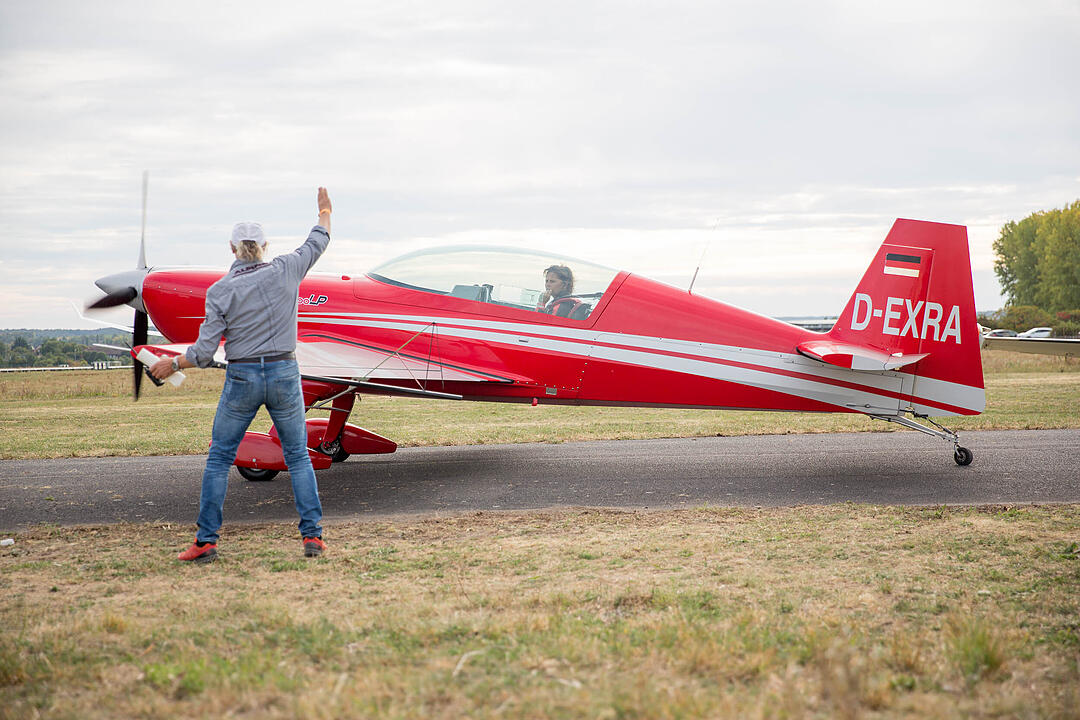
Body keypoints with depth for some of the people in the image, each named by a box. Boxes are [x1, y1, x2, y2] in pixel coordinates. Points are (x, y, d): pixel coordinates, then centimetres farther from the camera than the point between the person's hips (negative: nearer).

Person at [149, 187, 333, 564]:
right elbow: (317, 243, 17)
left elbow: (204, 351, -7)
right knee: (298, 458, 11)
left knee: (218, 459, 9)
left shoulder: (220, 291, -7)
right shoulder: (286, 271, -3)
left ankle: (206, 541, 9)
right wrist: (324, 211, 36)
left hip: (242, 377, -1)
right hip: (284, 374, 2)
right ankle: (312, 535, 5)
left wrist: (172, 364, 12)